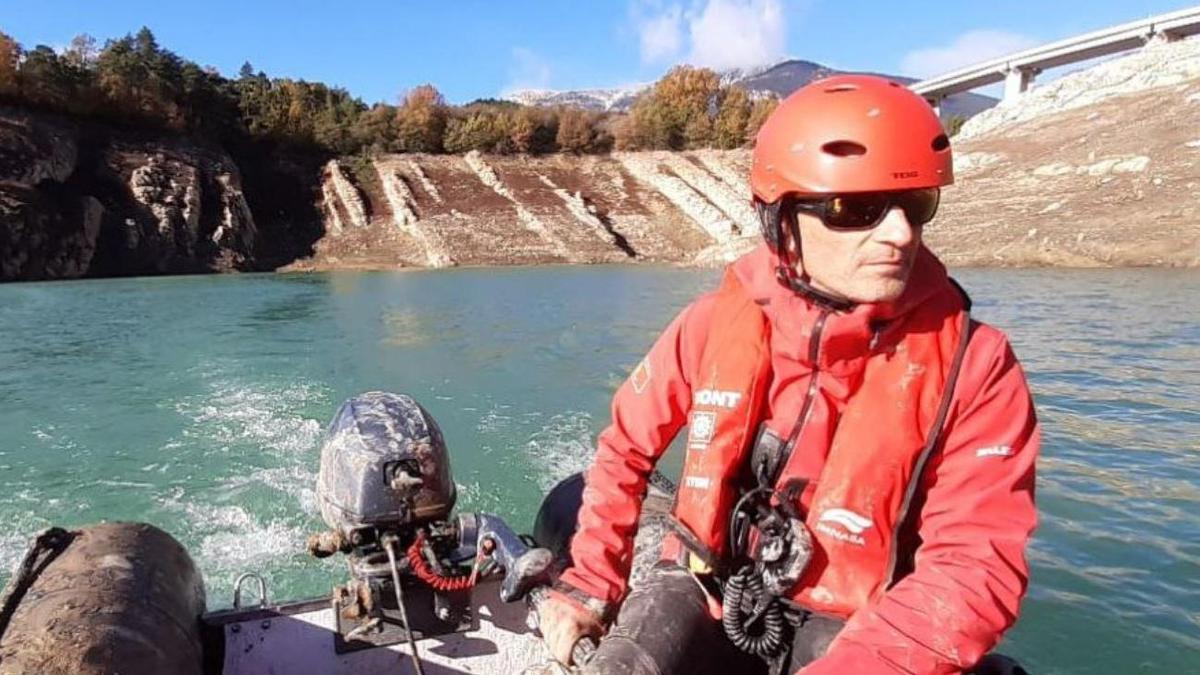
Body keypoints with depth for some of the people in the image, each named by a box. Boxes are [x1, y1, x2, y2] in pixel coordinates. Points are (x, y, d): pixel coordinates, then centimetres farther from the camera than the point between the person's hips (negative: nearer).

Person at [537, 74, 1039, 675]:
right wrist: (589, 582, 4)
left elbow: (976, 567, -15)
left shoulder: (973, 363, -12)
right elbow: (626, 448, 7)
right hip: (707, 595, 1)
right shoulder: (716, 324, -7)